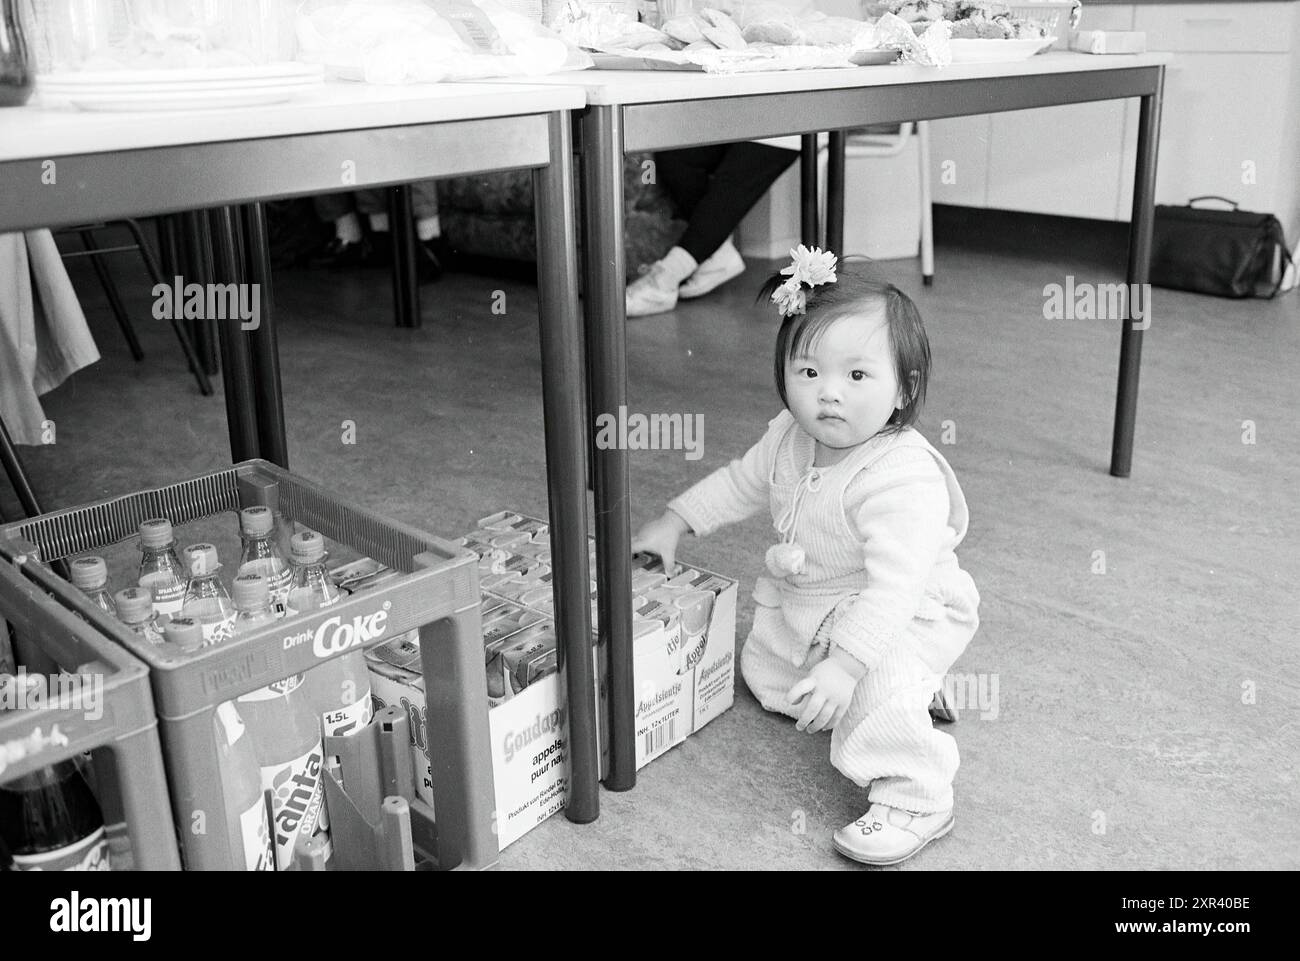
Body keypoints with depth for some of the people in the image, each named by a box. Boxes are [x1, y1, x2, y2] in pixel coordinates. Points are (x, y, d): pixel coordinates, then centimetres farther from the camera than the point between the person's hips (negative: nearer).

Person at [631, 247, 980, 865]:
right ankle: (916, 688, 35)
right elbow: (742, 483, 9)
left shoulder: (904, 479, -36)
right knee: (761, 670, 26)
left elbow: (894, 588, -40)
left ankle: (913, 800, -8)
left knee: (876, 697, -34)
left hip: (900, 620, -9)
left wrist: (845, 663, -46)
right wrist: (676, 522, 7)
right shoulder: (791, 438, -11)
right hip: (802, 606, 9)